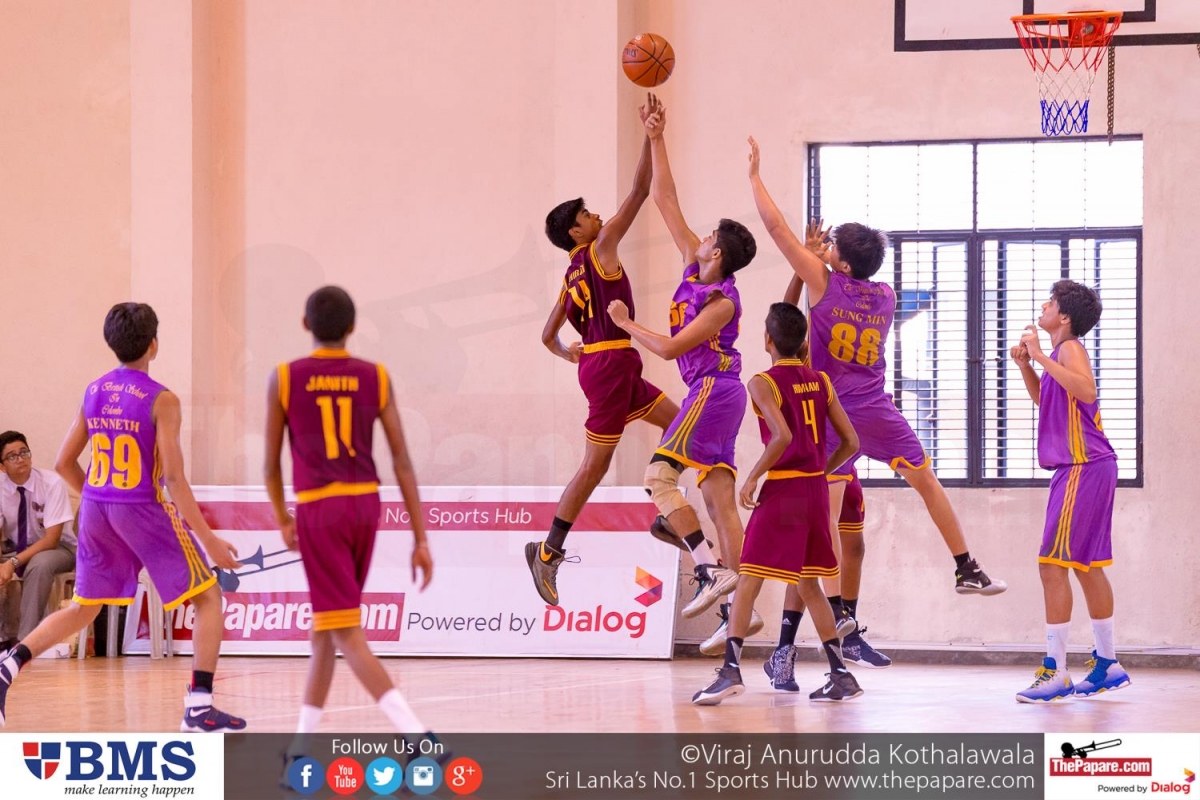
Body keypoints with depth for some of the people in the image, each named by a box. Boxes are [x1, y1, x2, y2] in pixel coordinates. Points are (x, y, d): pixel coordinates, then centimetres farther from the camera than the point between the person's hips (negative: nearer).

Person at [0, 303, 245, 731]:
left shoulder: (93, 392, 6)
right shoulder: (161, 400, -12)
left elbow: (64, 463, 10)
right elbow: (173, 478, -17)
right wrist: (208, 539, -13)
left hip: (96, 510, 6)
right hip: (143, 510, -6)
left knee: (84, 608, 21)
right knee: (208, 598, 6)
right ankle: (199, 707, -4)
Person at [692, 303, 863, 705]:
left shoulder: (763, 383, -9)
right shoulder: (820, 381, 9)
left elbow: (782, 436, -24)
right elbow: (850, 441, 8)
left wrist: (752, 477, -13)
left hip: (782, 490, -6)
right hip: (817, 489, 6)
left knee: (748, 582, -4)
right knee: (809, 585, 16)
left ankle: (731, 670, -15)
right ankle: (841, 674, 14)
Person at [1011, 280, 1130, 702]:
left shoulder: (1071, 349, -12)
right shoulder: (1061, 353, 16)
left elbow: (1085, 390, -32)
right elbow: (1044, 399, 32)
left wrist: (1042, 357, -27)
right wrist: (1025, 364, 15)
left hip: (1082, 469, -10)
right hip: (1088, 468, 10)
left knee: (1053, 566, -11)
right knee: (1087, 566, 15)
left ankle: (1055, 672, -12)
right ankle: (1108, 664, 22)